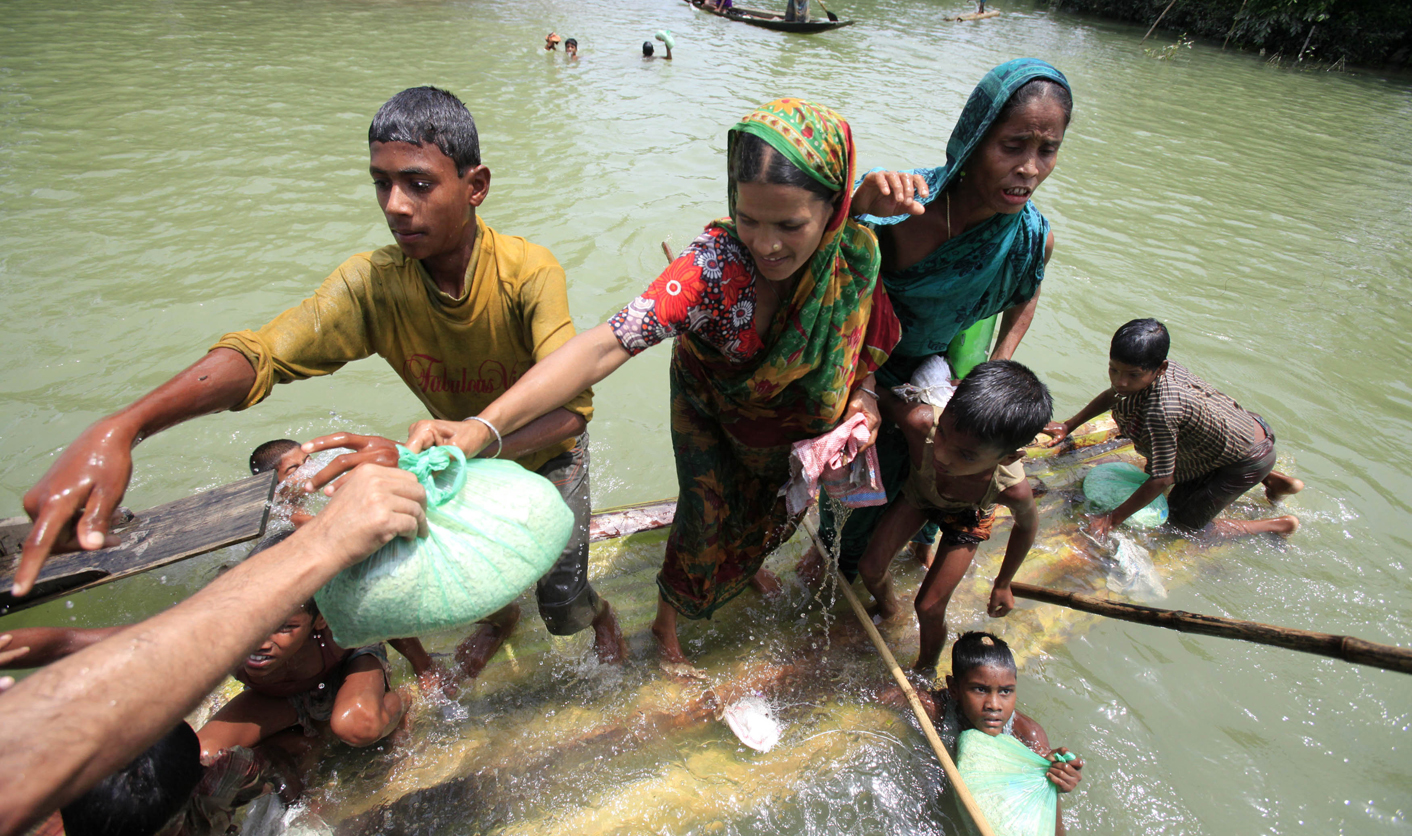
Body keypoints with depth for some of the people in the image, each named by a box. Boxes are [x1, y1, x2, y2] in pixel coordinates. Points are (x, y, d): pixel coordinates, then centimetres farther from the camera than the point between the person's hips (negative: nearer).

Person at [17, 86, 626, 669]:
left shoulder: (529, 273, -32)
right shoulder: (372, 281, -21)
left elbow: (567, 405, -45)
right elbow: (261, 352, -31)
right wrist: (115, 430, -48)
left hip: (545, 450, -3)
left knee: (560, 604, -2)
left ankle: (600, 615, 37)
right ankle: (499, 615, 44)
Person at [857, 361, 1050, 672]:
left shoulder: (1012, 488, -43)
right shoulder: (921, 422, -48)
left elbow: (1027, 524, -17)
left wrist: (1002, 585, -2)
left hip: (967, 517, -1)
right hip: (916, 488, 1)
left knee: (929, 609, 1)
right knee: (871, 568, -1)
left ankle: (925, 670, 35)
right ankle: (888, 611, 36)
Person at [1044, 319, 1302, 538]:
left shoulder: (1160, 412, -40)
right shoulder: (1147, 368, -16)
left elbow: (1162, 479, -30)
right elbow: (1112, 395, 8)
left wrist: (1113, 518, -22)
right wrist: (1068, 426, 8)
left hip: (1248, 461, -8)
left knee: (1184, 525, 0)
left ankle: (1280, 525, 18)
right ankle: (1271, 478, 33)